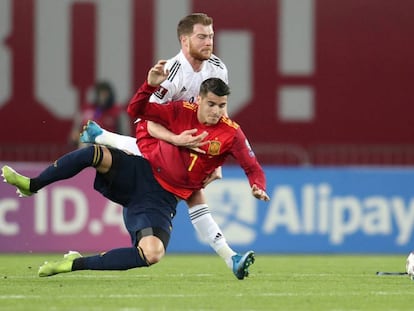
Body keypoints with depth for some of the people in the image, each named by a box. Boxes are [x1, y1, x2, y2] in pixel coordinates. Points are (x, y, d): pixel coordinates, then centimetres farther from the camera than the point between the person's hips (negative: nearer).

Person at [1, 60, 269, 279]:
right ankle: (32, 185, -7)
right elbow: (136, 111, 2)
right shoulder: (182, 111, -4)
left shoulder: (231, 134, -9)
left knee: (152, 255, -28)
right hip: (142, 173, 1)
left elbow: (254, 169, -7)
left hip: (162, 199, -1)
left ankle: (77, 264, -14)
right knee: (95, 153, -27)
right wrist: (150, 85, -15)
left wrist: (258, 188, -29)